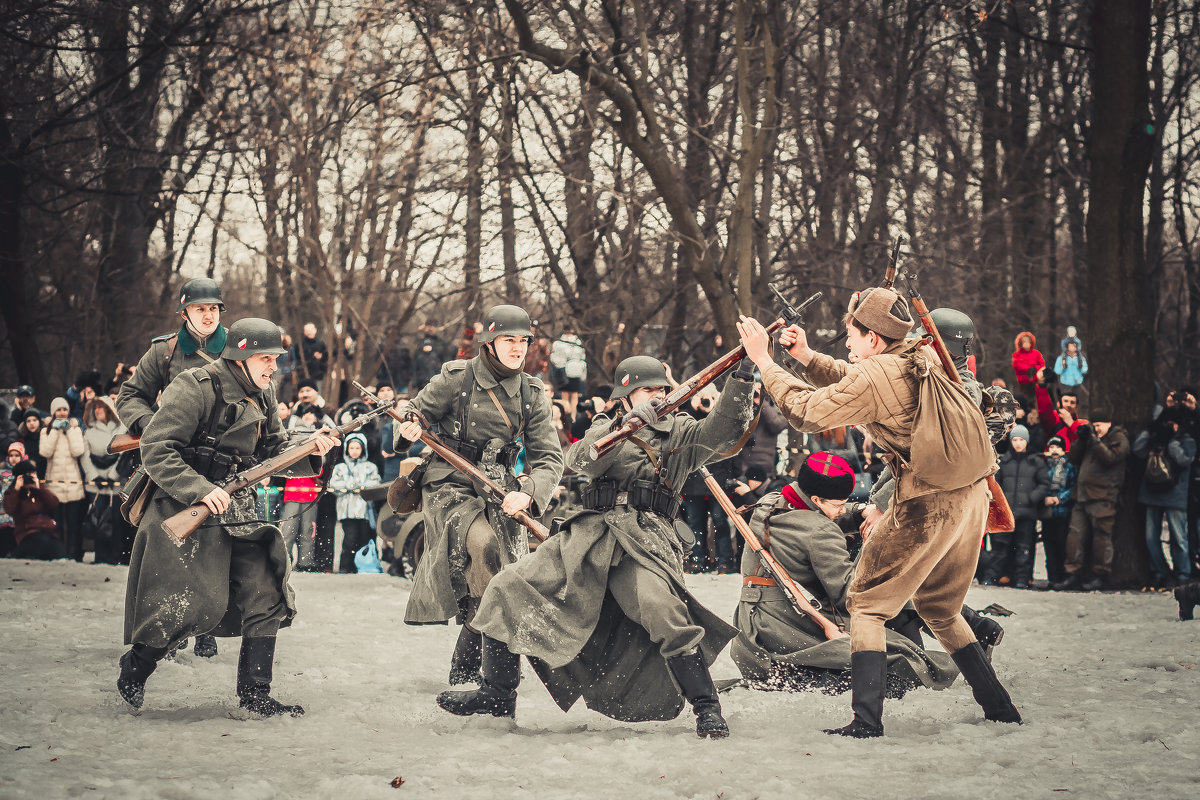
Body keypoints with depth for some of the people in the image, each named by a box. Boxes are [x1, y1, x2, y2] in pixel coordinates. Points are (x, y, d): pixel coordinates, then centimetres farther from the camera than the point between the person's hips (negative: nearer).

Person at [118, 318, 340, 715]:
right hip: (183, 510, -7)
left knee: (265, 598, -1)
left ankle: (255, 695, 6)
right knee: (188, 606, -7)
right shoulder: (195, 388, -15)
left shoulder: (262, 396, 10)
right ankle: (134, 669, 19)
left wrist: (309, 450, -6)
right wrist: (199, 488, -26)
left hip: (236, 510, 8)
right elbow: (155, 449, -18)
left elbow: (273, 451, 14)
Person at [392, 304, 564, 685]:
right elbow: (415, 413, 7)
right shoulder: (456, 378, -4)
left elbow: (549, 457, 3)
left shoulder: (530, 394, 6)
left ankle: (464, 672, 19)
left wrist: (527, 495, -16)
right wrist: (408, 431, -18)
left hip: (499, 495, 5)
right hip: (450, 488, -5)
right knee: (483, 544, -33)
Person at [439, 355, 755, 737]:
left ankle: (707, 709, -16)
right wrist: (625, 424, -17)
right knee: (508, 589, -4)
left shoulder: (679, 433, 14)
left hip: (645, 542, -3)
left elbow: (724, 429, -5)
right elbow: (582, 460, -3)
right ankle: (498, 695, 10)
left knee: (666, 617, -30)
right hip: (589, 534, 3)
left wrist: (741, 379, -18)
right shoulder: (606, 427, 19)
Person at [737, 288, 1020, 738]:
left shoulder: (874, 375, -16)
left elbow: (806, 412, -8)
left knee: (866, 605, 3)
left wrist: (763, 360, 0)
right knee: (939, 608, 24)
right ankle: (999, 708, 24)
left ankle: (866, 720, -6)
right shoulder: (922, 356, 9)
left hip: (927, 506, -8)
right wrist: (807, 356, 15)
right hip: (972, 496, 8)